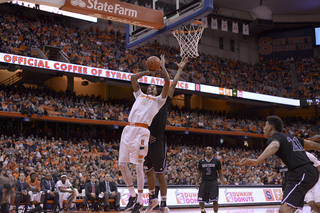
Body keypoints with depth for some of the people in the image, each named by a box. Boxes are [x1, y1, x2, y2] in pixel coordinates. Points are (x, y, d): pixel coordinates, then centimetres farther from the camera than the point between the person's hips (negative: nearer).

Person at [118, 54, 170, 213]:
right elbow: (133, 77, 29)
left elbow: (167, 82, 8)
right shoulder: (139, 95, 29)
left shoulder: (158, 100, 17)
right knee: (122, 164, 3)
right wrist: (149, 71, 33)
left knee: (139, 166, -7)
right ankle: (132, 195, 18)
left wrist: (162, 66, 18)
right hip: (128, 129, 5)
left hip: (141, 131, -5)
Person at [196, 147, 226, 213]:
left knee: (215, 200, -12)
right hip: (204, 182, 2)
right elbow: (199, 172, 14)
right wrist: (197, 181, 1)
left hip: (213, 182, -2)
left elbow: (220, 172, 7)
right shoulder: (201, 161, 7)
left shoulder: (217, 161, 3)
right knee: (201, 200, 0)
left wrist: (223, 180, -11)